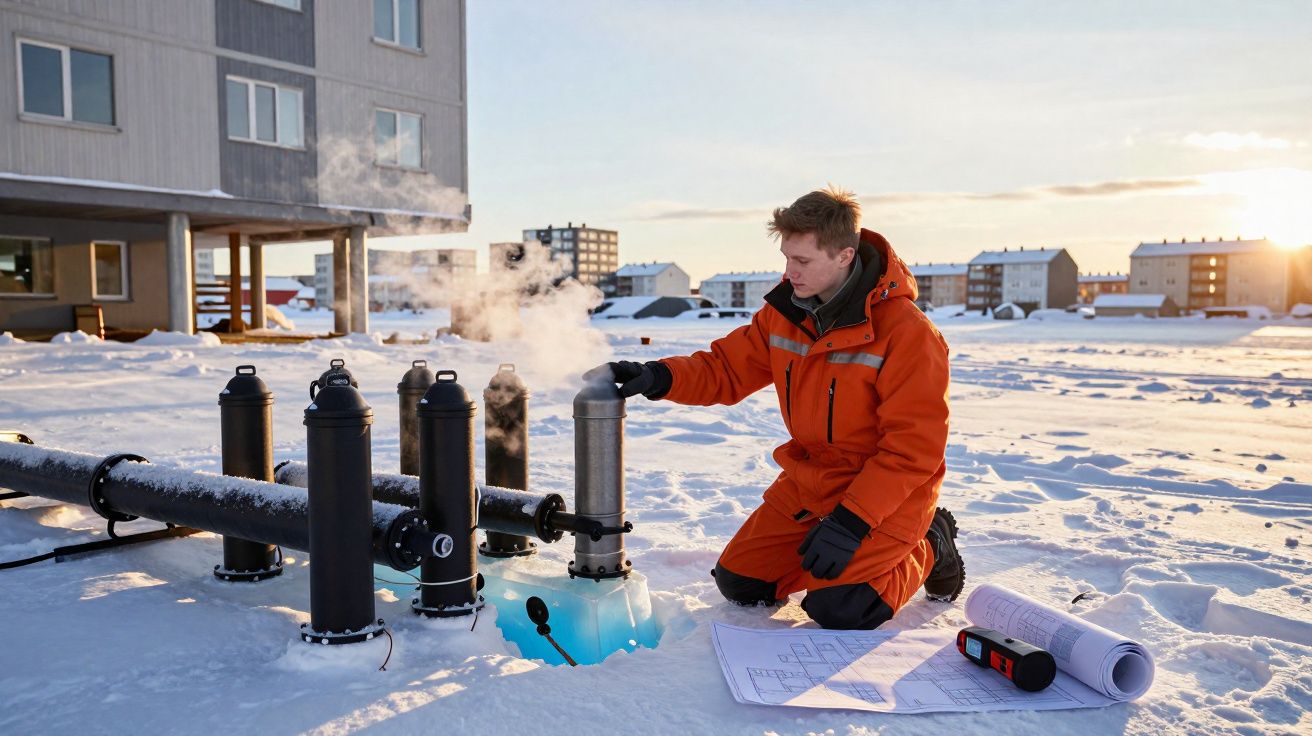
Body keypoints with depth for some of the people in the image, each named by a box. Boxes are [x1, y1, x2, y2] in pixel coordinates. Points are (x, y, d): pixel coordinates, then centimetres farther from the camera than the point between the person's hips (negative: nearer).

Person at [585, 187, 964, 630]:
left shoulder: (907, 331, -24)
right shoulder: (785, 311, -5)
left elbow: (914, 447, -23)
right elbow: (727, 369, 0)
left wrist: (851, 520, -27)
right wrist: (658, 377, -18)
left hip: (887, 492, -6)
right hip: (809, 480, 6)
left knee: (837, 609, -19)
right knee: (740, 584, 5)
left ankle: (929, 549, 9)